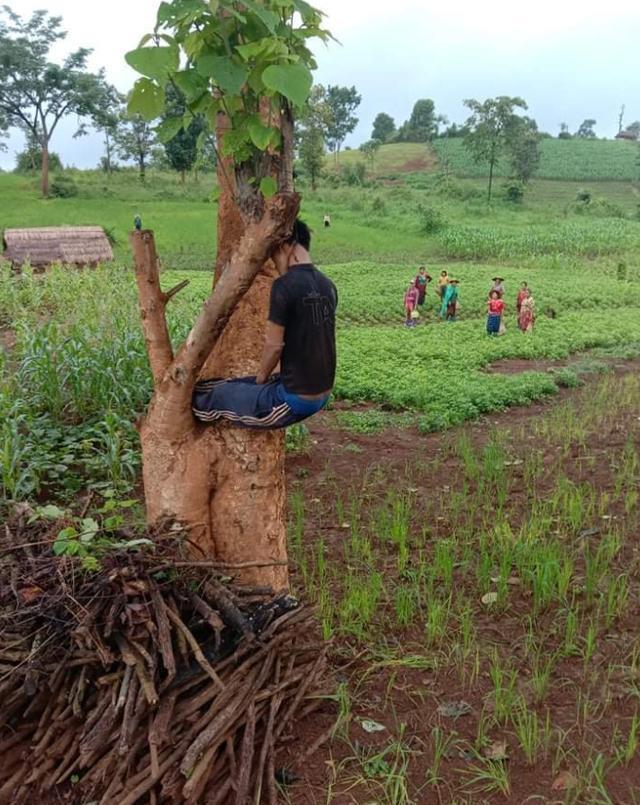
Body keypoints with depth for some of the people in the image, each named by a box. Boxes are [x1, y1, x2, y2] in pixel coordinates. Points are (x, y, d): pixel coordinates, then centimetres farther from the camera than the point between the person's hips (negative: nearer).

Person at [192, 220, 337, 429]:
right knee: (231, 385, 24)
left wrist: (260, 378, 3)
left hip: (294, 400, -7)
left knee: (221, 396, 17)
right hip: (321, 395, 7)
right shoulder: (328, 286, 6)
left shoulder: (285, 286, -19)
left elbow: (274, 345, -17)